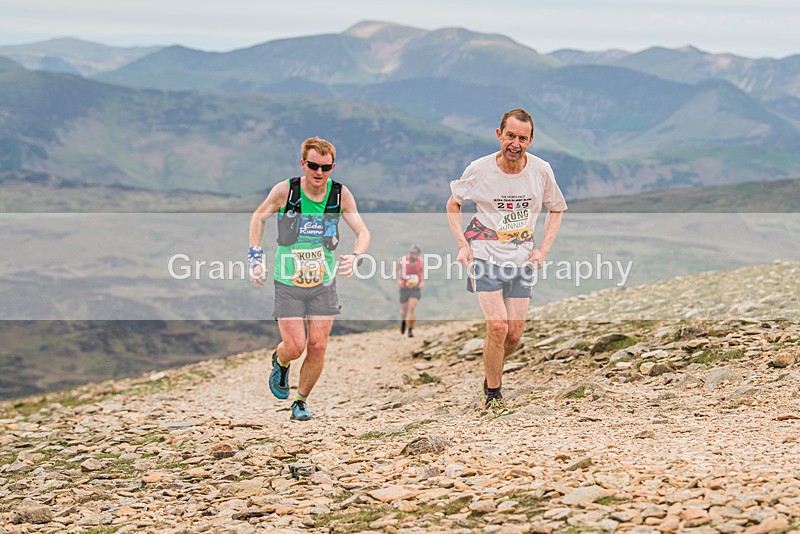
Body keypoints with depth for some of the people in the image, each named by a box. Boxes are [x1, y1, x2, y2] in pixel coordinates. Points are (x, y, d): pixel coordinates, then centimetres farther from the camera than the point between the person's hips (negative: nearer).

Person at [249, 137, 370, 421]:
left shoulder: (341, 194, -8)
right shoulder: (285, 190, -12)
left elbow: (363, 232, -1)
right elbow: (259, 217, 6)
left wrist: (354, 257, -22)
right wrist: (256, 257, 0)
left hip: (323, 283, 2)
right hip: (288, 282, -2)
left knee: (317, 347, -2)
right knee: (295, 347, -9)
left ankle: (301, 401, 20)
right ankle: (280, 362, 28)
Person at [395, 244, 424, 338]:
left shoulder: (420, 261, -10)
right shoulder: (403, 260, -16)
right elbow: (396, 269, 4)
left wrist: (422, 282, 0)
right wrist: (398, 279, -8)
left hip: (416, 288, 0)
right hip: (405, 288, 0)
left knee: (412, 308, -15)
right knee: (404, 309, 11)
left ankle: (410, 330, -7)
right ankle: (403, 321, 46)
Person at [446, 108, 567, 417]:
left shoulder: (541, 171, -5)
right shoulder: (479, 169, -11)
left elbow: (556, 210, 13)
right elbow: (453, 205, 6)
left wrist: (543, 249, 1)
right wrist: (462, 245, -5)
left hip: (521, 261, 3)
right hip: (485, 257, -3)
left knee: (514, 336, 2)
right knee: (497, 327, -16)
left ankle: (491, 376, 34)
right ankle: (493, 397, 3)